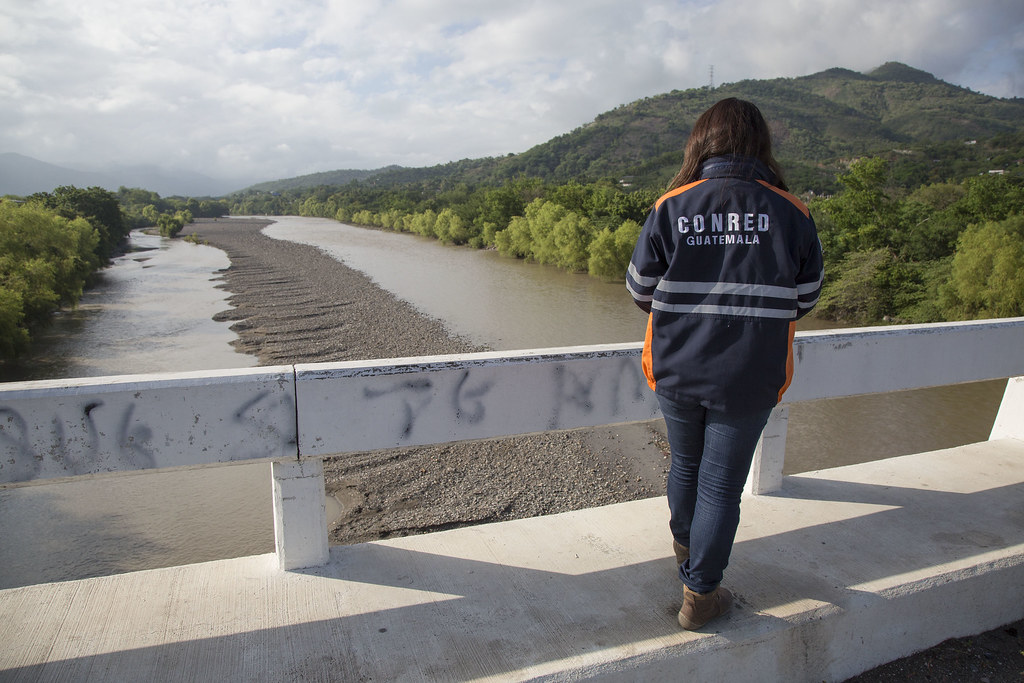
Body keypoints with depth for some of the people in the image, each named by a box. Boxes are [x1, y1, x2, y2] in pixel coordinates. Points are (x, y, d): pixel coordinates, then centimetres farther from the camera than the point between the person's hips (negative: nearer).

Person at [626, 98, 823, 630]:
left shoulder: (669, 209, -8)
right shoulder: (792, 215, -7)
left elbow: (640, 291, -1)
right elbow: (803, 303, 2)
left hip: (676, 372, 2)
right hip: (749, 381, -1)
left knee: (685, 464, 24)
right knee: (721, 484, 11)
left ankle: (684, 544, 49)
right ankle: (700, 594, 23)